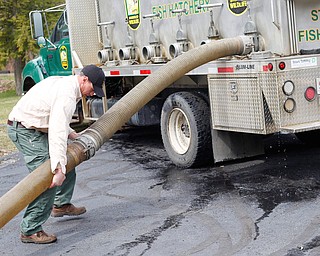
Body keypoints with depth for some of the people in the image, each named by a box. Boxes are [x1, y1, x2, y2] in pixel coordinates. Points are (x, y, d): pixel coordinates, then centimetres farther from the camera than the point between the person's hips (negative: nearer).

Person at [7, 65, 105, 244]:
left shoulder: (64, 83, 9)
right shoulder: (67, 94, -24)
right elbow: (57, 133, -33)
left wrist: (73, 135, 10)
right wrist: (59, 169, -37)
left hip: (36, 127, 11)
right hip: (26, 131, -11)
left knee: (68, 161, 18)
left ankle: (61, 204, 30)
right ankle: (30, 230, -10)